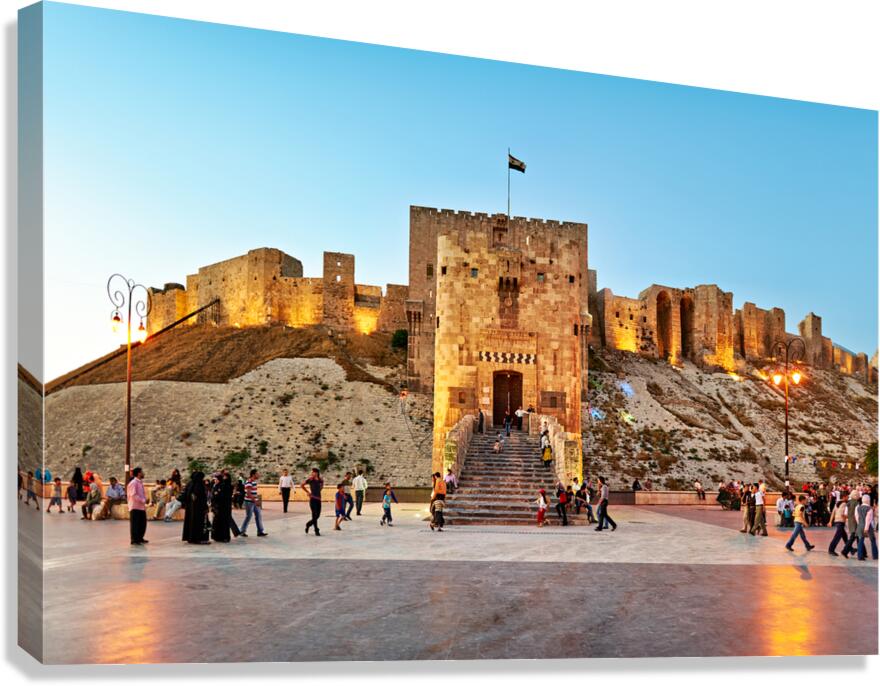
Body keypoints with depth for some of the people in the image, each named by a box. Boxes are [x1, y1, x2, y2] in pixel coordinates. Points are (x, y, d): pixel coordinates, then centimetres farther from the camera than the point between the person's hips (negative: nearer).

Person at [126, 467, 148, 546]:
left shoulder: (140, 482, 14)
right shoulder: (133, 483, -14)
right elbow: (133, 495, -21)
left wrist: (144, 500, 5)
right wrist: (143, 500, -18)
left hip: (141, 506, 9)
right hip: (135, 507, -9)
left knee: (143, 523, 14)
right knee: (135, 524, -3)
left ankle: (140, 538, 25)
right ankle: (134, 540, 2)